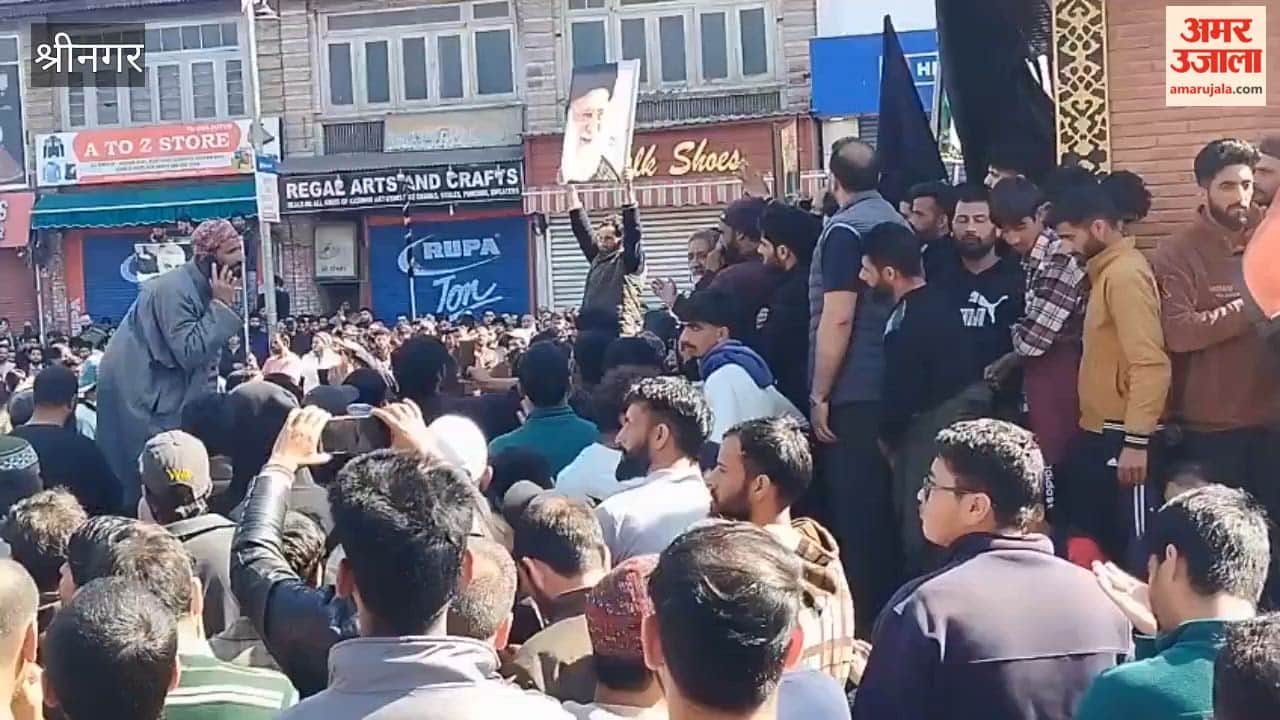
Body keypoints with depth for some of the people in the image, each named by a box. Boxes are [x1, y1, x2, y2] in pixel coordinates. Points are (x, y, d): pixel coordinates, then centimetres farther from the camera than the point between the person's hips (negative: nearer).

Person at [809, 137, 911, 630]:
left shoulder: (845, 229, -11)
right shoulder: (896, 223, 13)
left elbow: (838, 318, -18)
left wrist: (819, 394, -14)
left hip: (853, 393, -8)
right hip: (892, 388, 8)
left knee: (853, 509, -4)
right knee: (883, 505, 13)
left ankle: (863, 620, -1)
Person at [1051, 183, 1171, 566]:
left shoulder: (1125, 274, -16)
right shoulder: (1108, 271, 14)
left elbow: (1150, 364, -23)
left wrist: (1136, 440, -24)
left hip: (1121, 435, -10)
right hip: (1099, 432, 10)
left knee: (1131, 548, -3)